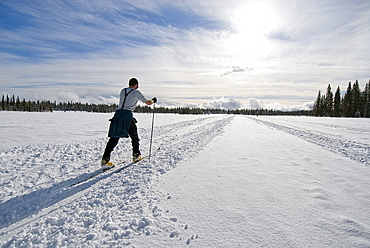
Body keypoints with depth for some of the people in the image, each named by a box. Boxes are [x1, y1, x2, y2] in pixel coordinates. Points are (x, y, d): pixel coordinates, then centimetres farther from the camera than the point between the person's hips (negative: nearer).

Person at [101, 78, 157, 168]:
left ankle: (105, 159, -4)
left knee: (114, 138, 3)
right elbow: (148, 102, 9)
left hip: (118, 113, 5)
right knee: (134, 136, 15)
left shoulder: (122, 91, 19)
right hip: (127, 115, -5)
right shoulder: (136, 92, 3)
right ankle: (136, 155, 25)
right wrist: (153, 100, 30)